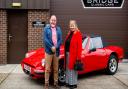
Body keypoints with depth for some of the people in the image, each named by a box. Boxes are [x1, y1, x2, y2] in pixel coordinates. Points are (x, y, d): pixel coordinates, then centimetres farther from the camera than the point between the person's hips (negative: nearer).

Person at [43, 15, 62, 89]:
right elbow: (45, 39, -6)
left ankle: (56, 83, 20)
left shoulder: (59, 29, 10)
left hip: (56, 51, 3)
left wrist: (55, 47, -11)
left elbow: (60, 40, 4)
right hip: (49, 51, -3)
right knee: (47, 69, -1)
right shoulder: (46, 28, 2)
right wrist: (51, 47, -14)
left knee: (56, 69, 10)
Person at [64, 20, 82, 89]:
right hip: (67, 53, 7)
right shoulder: (69, 33, 14)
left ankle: (74, 83, 13)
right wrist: (65, 53, 5)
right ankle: (68, 82, 27)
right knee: (68, 68, 14)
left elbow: (79, 46, -15)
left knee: (73, 69, 1)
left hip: (73, 54, -7)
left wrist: (79, 57, -19)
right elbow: (66, 44, 12)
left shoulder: (78, 34, -10)